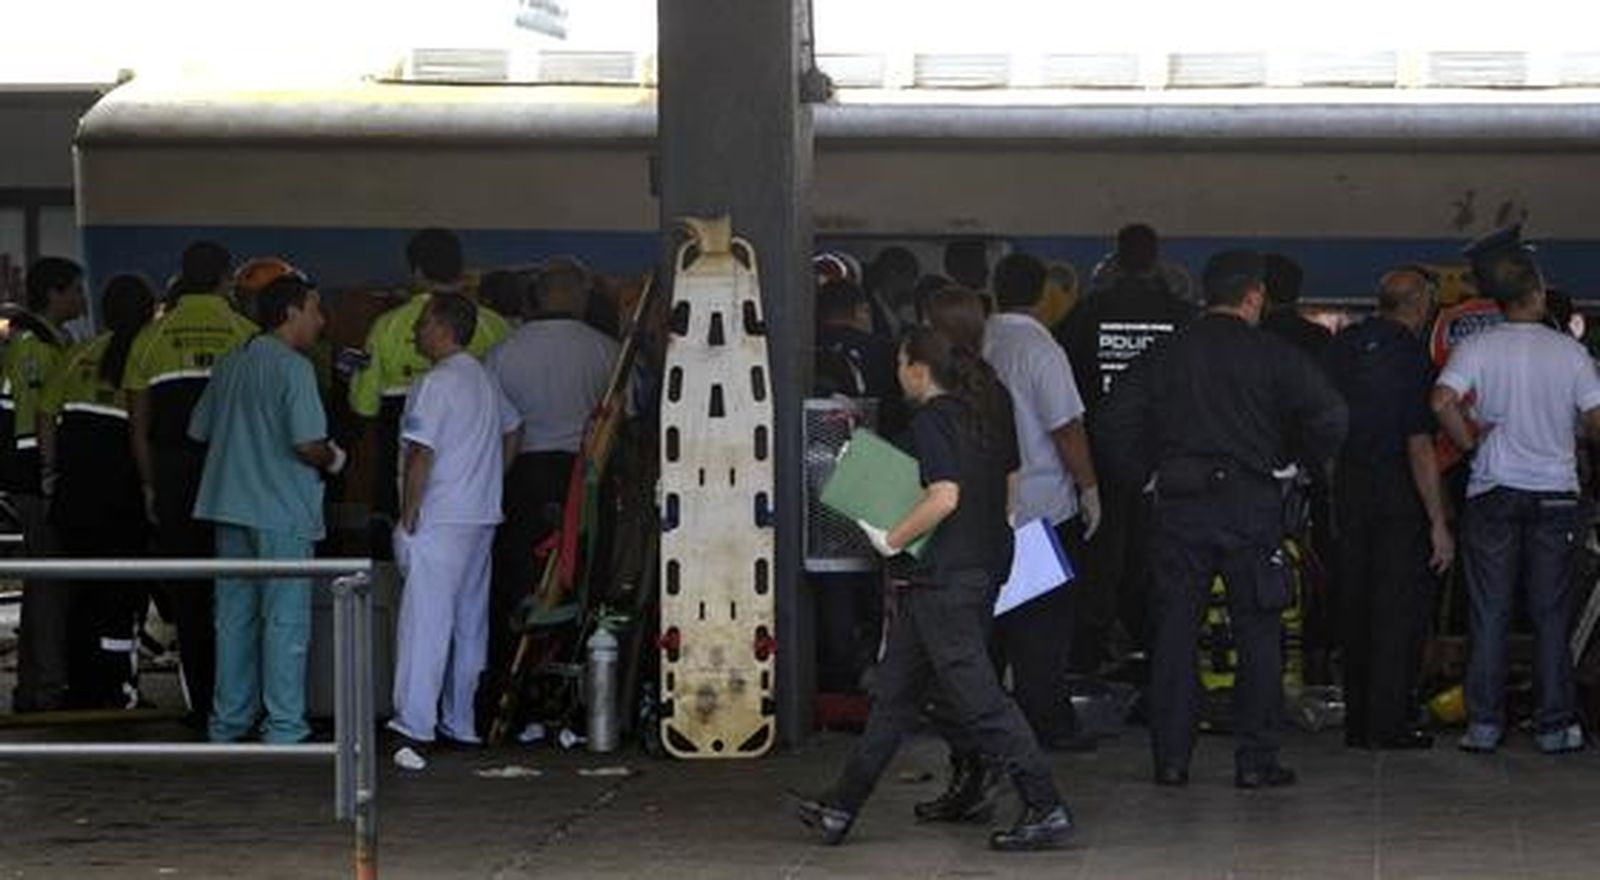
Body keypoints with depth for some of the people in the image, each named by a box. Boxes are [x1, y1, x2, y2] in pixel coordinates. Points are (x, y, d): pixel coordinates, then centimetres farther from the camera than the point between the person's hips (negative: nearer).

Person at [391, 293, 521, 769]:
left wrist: (408, 519, -13)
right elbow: (513, 432, 26)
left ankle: (415, 727, -19)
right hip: (482, 516, 9)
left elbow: (421, 455, -19)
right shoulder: (485, 379, 13)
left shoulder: (436, 383, -15)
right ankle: (460, 722, 21)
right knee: (470, 622, 14)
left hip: (440, 521, -9)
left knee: (426, 622, -12)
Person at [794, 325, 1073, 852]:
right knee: (897, 691, 15)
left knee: (976, 696, -7)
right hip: (985, 565, 10)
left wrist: (892, 541, -13)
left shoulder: (931, 420, -15)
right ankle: (842, 807, 21)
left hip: (944, 575, -10)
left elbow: (944, 497, -25)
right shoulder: (987, 409, 11)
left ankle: (1046, 811, -8)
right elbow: (1010, 483, 16)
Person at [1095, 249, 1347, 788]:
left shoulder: (1164, 357, 7)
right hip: (1250, 504, -2)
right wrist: (1297, 461, 8)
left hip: (1179, 506, 3)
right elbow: (1329, 415, -8)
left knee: (1174, 632, 7)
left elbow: (1114, 424, 4)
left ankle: (1171, 758, 6)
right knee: (1257, 633, 5)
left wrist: (1144, 476, 14)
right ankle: (1255, 759, 3)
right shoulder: (1272, 356, -2)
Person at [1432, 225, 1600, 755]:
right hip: (1555, 490, 0)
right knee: (1551, 615, 6)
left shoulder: (1478, 348, -6)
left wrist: (1470, 441, -4)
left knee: (1490, 614, 5)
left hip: (1494, 493, 0)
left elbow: (1443, 402, -20)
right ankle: (1554, 725, 7)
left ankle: (1484, 724, 4)